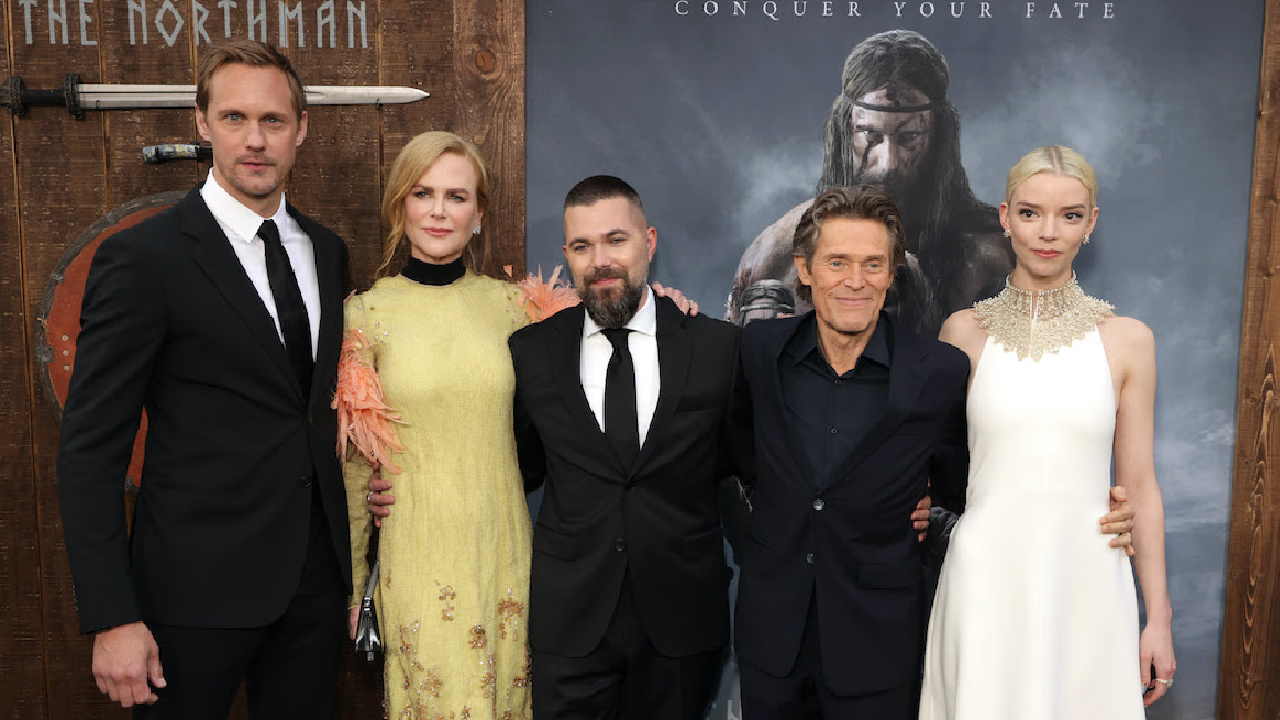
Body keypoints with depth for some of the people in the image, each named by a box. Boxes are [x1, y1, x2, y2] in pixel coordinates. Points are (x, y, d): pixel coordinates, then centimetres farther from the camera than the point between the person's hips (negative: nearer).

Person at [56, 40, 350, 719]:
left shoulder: (327, 250, 7)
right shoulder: (142, 257, -12)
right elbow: (90, 451, -12)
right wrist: (112, 619, -15)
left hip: (317, 575, 5)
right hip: (199, 586, -5)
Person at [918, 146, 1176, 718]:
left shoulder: (1126, 339, 2)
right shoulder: (965, 332, 1)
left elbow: (1139, 487, 4)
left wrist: (1158, 618, 4)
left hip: (1087, 581, 1)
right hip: (987, 582, 0)